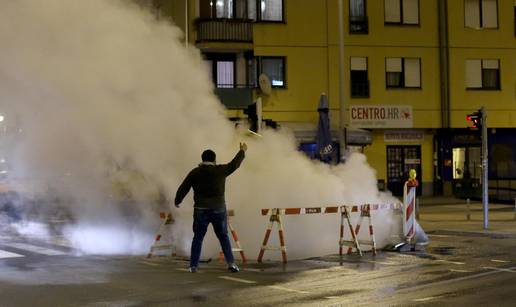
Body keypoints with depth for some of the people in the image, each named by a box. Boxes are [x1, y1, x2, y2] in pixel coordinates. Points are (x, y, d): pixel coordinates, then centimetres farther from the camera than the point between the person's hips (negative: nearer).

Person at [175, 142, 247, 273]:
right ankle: (230, 262, 2)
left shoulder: (195, 172, 1)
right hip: (219, 209, 0)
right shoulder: (221, 170, 0)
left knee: (198, 238, 9)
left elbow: (183, 188, 4)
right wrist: (242, 151, 32)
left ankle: (193, 266, 7)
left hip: (201, 210, 0)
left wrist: (177, 201, 22)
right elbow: (234, 164, 15)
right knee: (223, 237, 10)